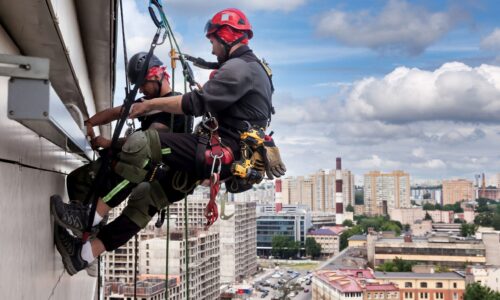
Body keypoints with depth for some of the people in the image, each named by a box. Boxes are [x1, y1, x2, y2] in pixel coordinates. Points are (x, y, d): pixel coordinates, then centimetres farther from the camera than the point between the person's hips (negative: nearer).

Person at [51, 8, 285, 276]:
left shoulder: (238, 67, -10)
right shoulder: (248, 67, 24)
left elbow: (198, 103, -19)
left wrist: (152, 104, -9)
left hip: (221, 151, -10)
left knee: (140, 143, -21)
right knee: (146, 194, 6)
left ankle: (92, 216, -14)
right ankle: (87, 253, 7)